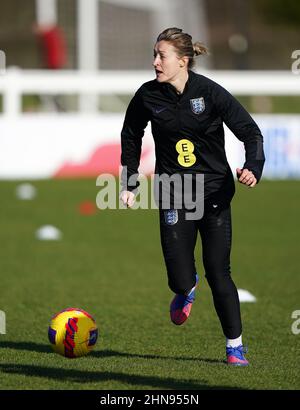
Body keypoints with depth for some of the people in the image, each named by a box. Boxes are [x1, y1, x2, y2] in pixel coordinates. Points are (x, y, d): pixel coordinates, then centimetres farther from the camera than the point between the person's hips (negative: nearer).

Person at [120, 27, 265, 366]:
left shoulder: (210, 92, -10)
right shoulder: (148, 96, -3)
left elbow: (250, 131, -7)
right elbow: (131, 137, 15)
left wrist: (252, 167, -25)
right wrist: (129, 184, 13)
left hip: (214, 192, -1)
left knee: (218, 274, -2)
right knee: (180, 281, -7)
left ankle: (235, 346, 15)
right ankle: (187, 290, 33)